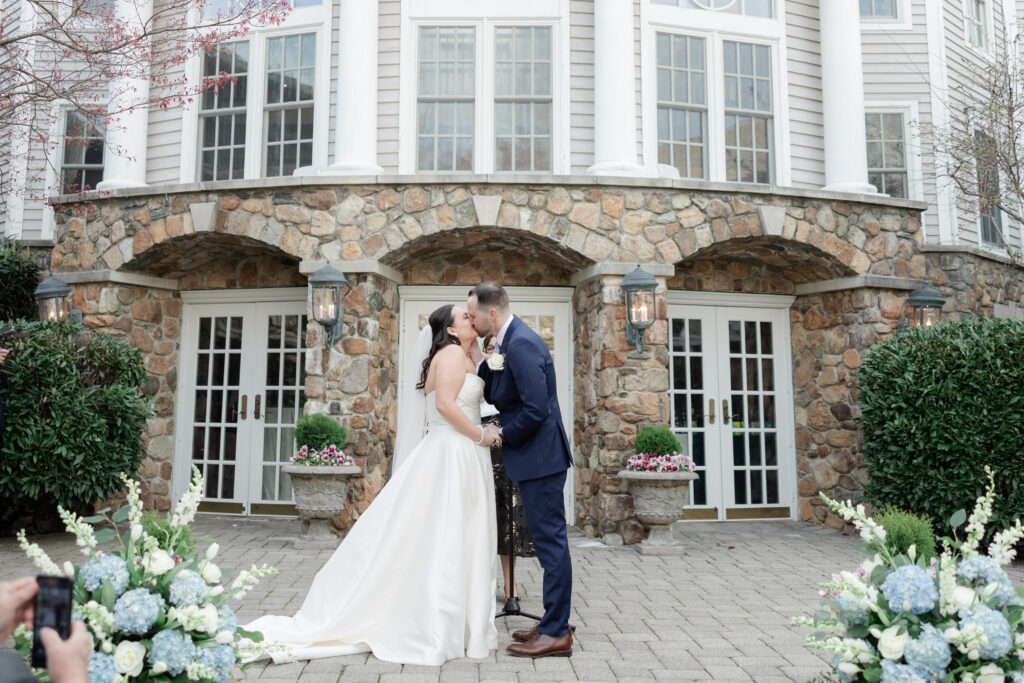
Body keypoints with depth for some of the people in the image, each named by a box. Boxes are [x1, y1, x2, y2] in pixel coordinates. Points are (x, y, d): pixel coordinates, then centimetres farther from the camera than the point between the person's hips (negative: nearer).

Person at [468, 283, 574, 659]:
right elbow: (495, 395, 17)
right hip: (537, 457, 11)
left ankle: (556, 634, 8)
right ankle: (554, 622, 27)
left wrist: (502, 433, -11)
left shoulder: (520, 344, -20)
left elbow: (536, 409, -26)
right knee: (549, 539, 16)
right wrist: (478, 361, 3)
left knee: (550, 540, -2)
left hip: (540, 457, -11)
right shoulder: (511, 340, 12)